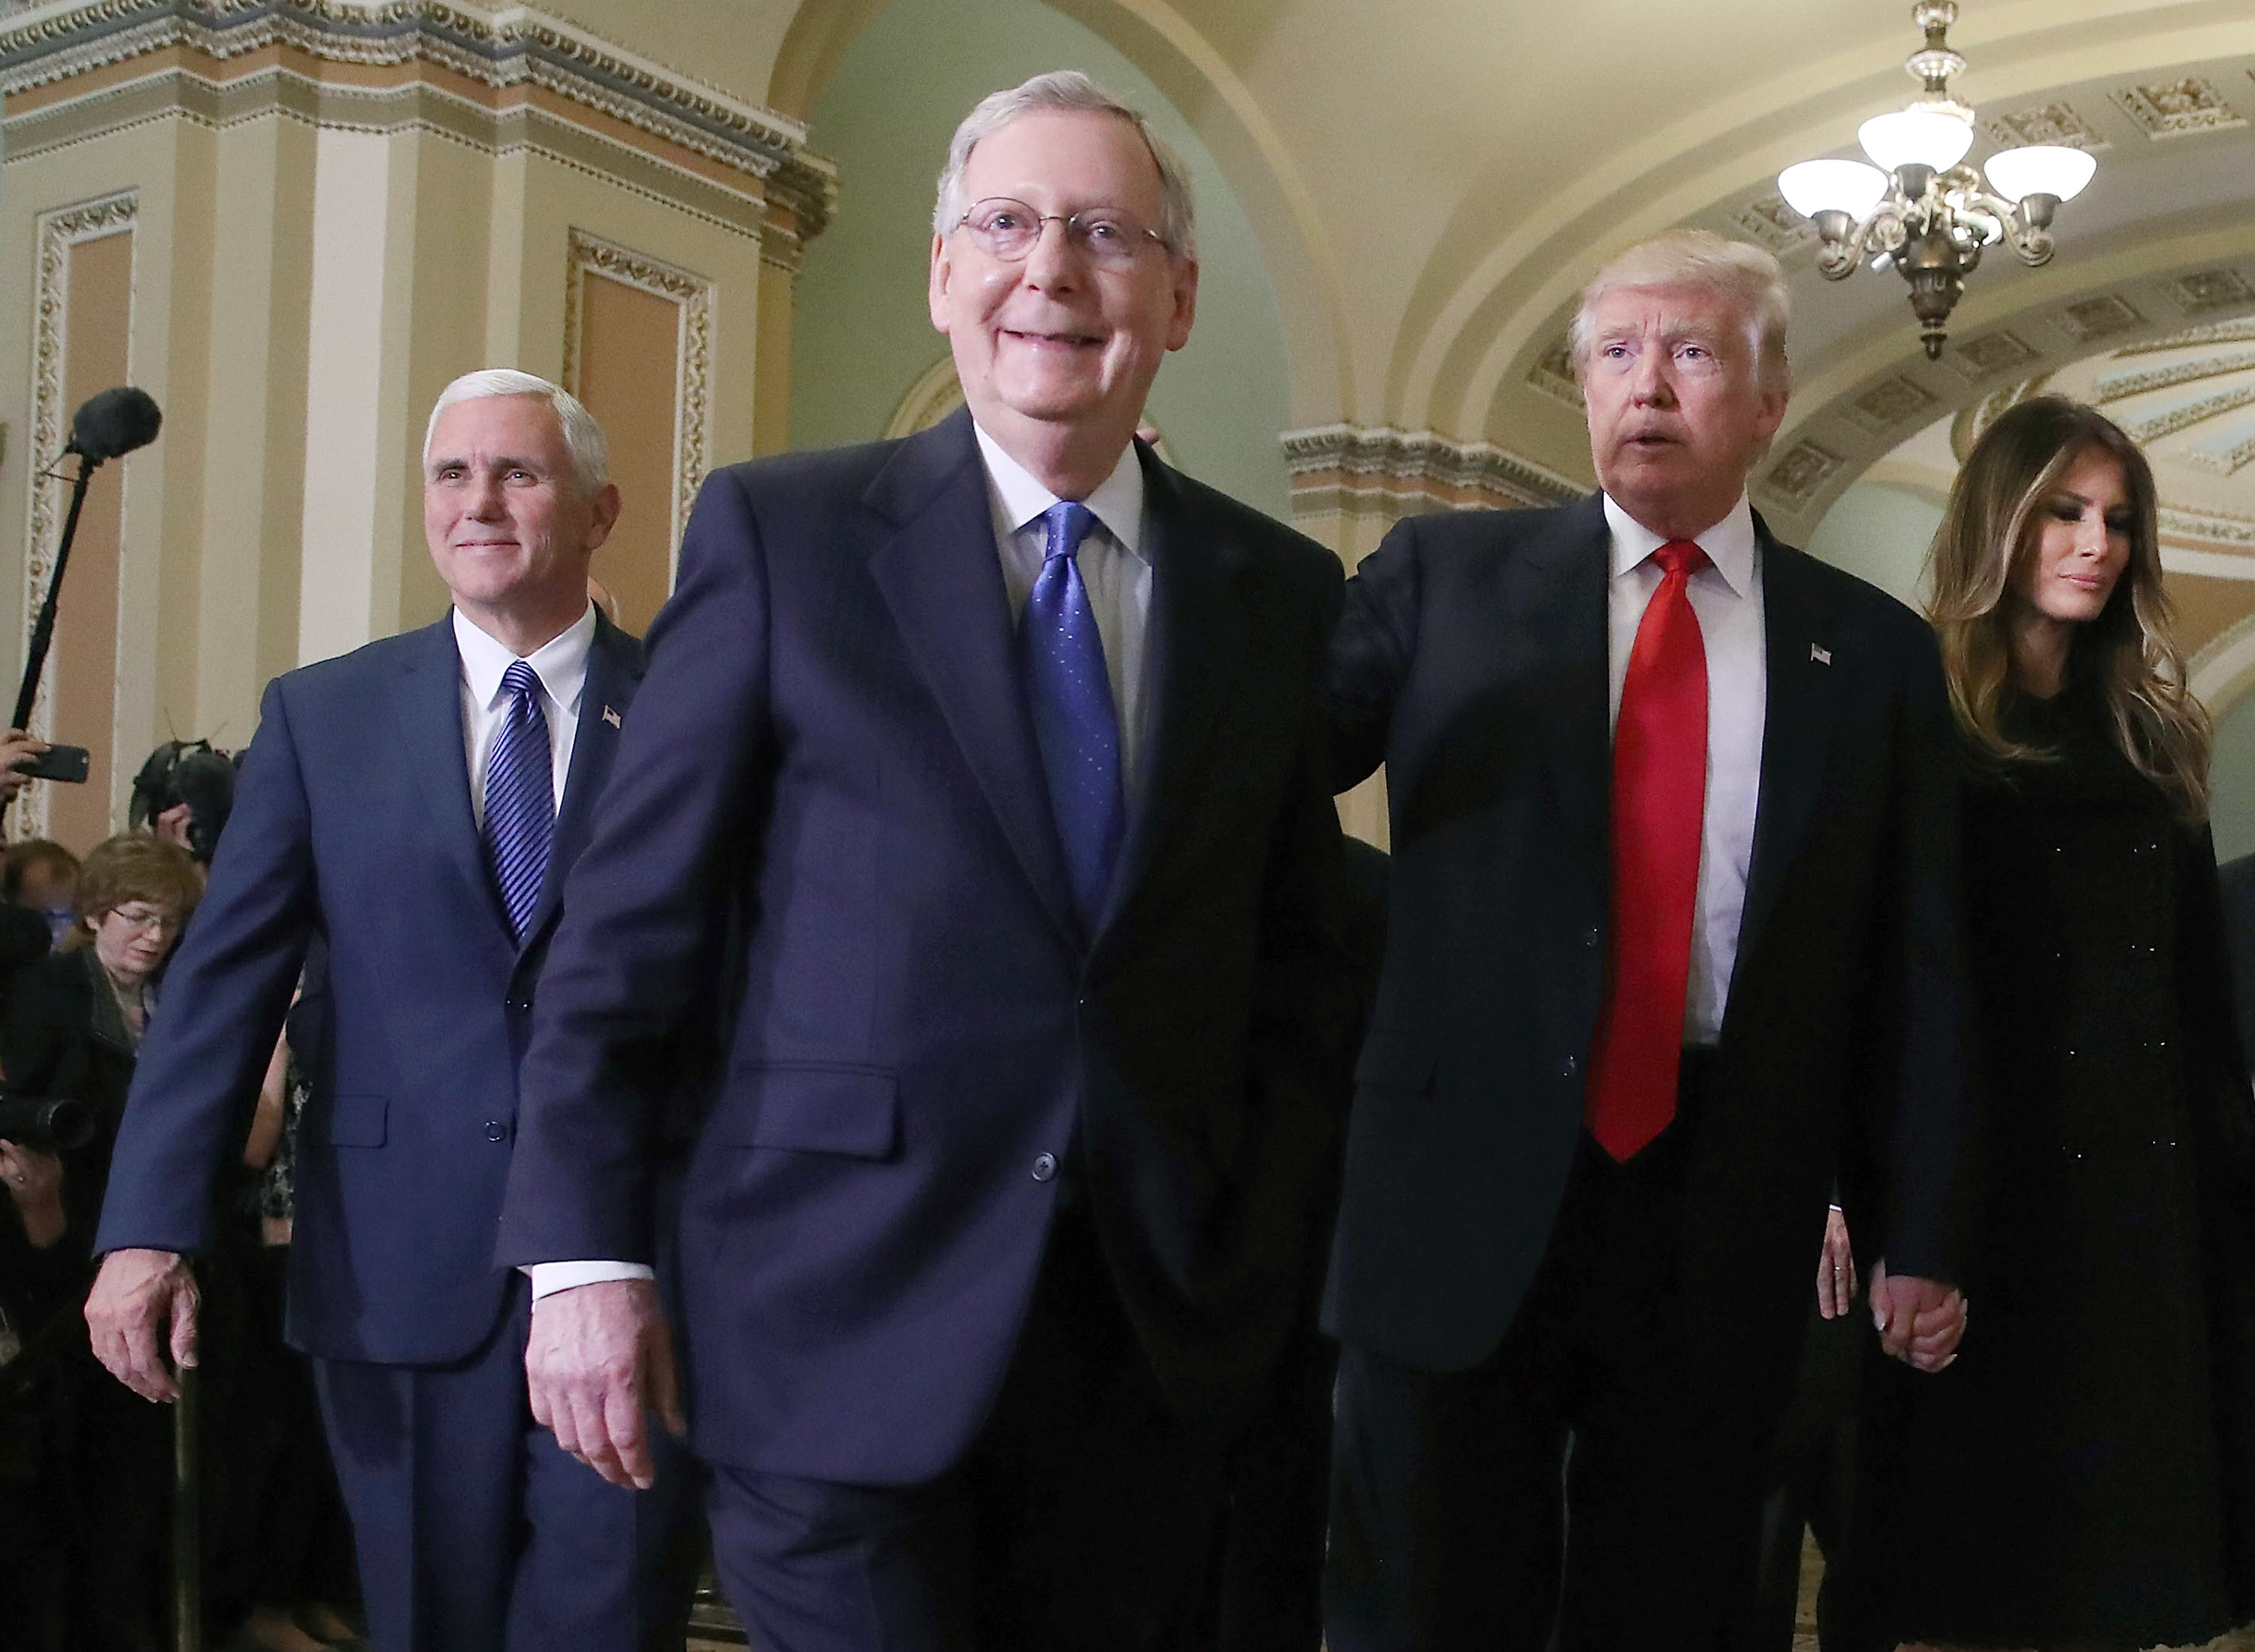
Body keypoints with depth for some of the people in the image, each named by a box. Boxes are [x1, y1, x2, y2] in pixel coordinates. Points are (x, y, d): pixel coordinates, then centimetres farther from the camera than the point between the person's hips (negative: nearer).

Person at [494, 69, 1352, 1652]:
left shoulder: (1283, 591, 6)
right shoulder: (781, 532, -1)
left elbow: (1302, 968, 9)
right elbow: (631, 915, -2)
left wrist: (1272, 1268, 2)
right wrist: (584, 1253, -6)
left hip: (1166, 1339, 3)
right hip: (843, 1333, -2)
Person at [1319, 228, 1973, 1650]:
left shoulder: (1875, 653, 8)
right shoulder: (1445, 575, 6)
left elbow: (1917, 966, 8)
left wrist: (1918, 1238, 6)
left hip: (1730, 1216, 1)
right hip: (1465, 1195, -1)